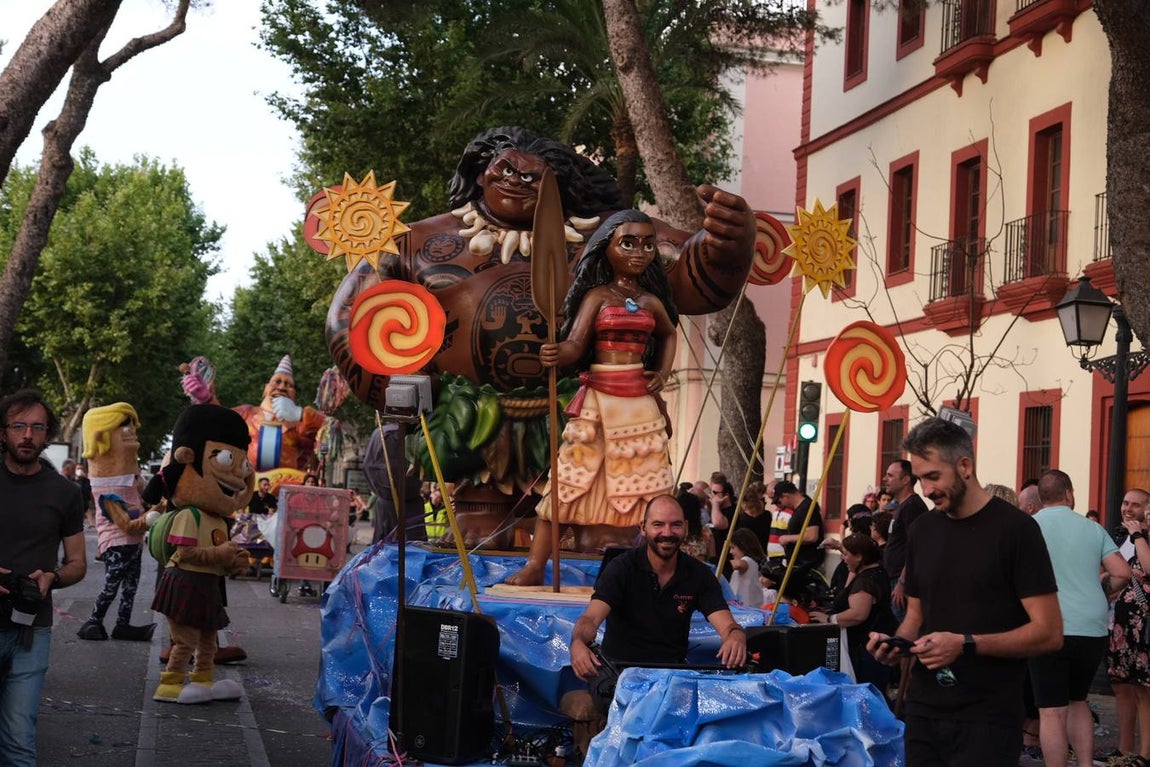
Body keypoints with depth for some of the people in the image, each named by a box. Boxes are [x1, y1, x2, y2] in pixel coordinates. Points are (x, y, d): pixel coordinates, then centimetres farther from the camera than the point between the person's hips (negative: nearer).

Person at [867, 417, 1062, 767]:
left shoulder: (1015, 529, -9)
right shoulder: (924, 529, 10)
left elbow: (1049, 633, -12)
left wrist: (966, 645, -21)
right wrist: (898, 643, -3)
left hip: (987, 720, -5)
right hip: (923, 712, 6)